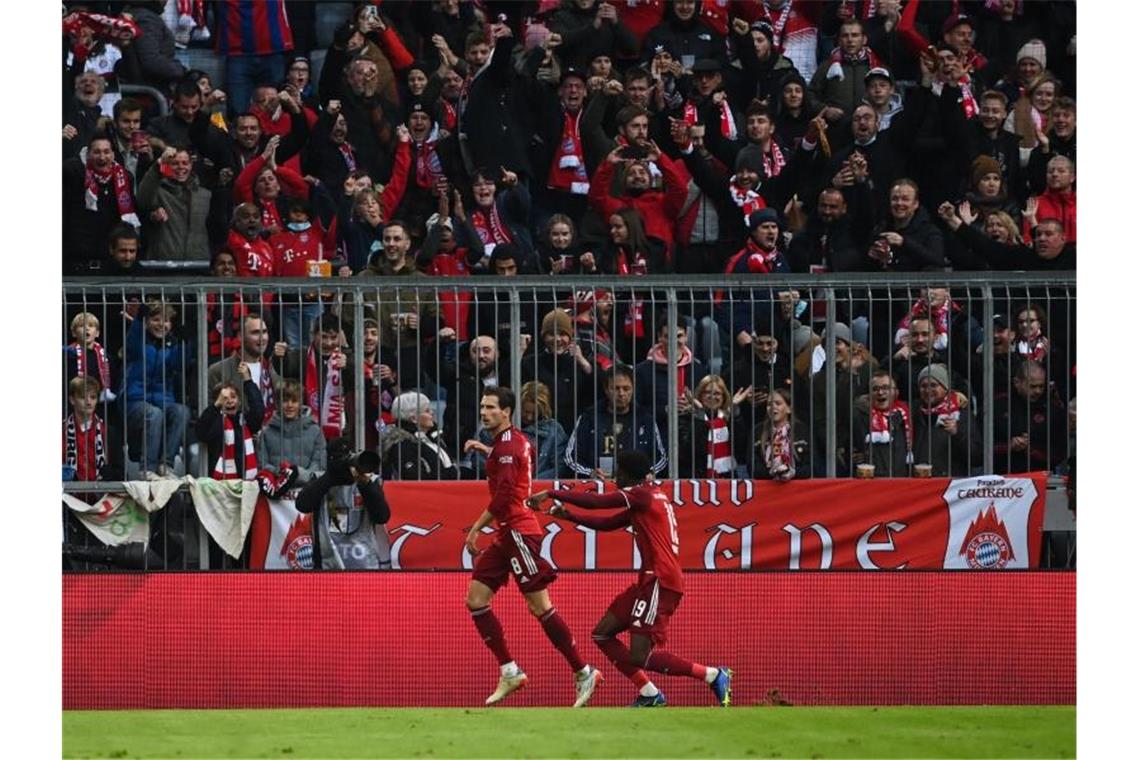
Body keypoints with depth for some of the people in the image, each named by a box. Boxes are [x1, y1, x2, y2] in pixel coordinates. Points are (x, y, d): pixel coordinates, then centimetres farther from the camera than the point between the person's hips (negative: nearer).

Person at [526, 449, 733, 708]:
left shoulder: (643, 495, -10)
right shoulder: (641, 502, 19)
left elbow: (594, 502, -15)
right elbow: (607, 523, 24)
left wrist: (551, 494, -8)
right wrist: (568, 516, 14)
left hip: (660, 582, -10)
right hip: (648, 580, 10)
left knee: (639, 656, -14)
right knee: (603, 634, 11)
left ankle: (713, 675, -7)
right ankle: (649, 694, 9)